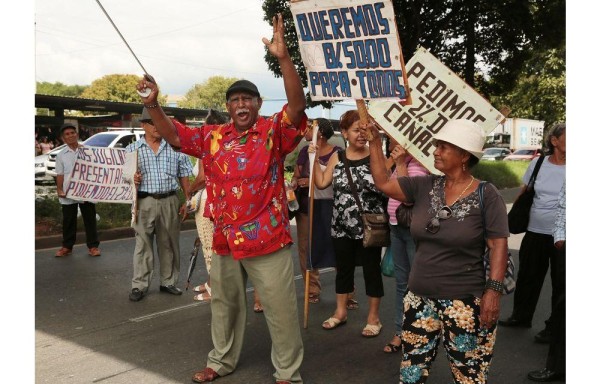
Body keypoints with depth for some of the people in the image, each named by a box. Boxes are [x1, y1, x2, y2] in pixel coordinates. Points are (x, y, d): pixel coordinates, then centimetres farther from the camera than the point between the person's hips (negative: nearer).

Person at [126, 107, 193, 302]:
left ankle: (169, 282, 21)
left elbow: (184, 176, 10)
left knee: (169, 243, 9)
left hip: (169, 201, 2)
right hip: (144, 202, -2)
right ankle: (139, 285, 8)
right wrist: (131, 180, -17)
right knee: (143, 244, 0)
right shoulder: (132, 149, 4)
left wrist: (187, 201, 5)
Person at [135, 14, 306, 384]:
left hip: (267, 239, -5)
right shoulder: (213, 136, 7)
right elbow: (175, 136, 11)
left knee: (281, 309, 4)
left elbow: (297, 105, -21)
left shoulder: (274, 131, -6)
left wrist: (283, 57, -33)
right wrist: (154, 105, -5)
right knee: (224, 304, 21)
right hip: (225, 240, 5)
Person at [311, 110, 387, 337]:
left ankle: (373, 317, 21)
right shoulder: (337, 157, 5)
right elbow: (321, 183, 2)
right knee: (343, 269, 16)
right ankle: (341, 311, 33)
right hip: (342, 227, 4)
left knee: (371, 270, 7)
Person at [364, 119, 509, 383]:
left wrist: (494, 290, -16)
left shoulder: (486, 195, -8)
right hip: (420, 298, 5)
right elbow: (383, 183, 7)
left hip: (465, 301, -4)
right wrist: (374, 142, 4)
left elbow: (498, 245, -10)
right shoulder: (425, 187, 4)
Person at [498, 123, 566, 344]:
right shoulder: (538, 164, 2)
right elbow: (523, 194, 13)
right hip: (535, 232, 3)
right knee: (527, 277, 16)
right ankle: (521, 316, 35)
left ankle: (554, 327, 24)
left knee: (560, 283, 8)